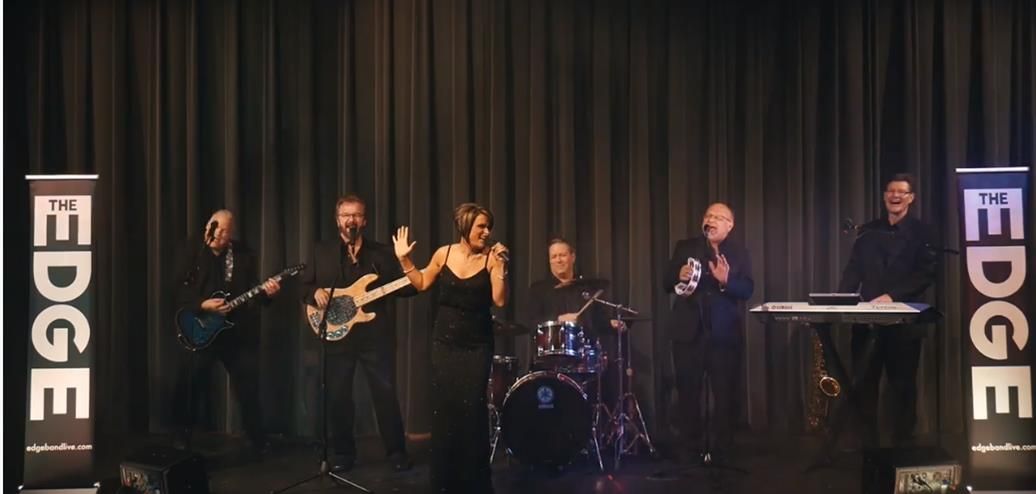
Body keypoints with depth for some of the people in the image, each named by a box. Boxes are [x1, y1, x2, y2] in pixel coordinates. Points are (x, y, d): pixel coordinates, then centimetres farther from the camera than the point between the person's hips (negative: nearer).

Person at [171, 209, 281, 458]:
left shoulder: (243, 254, 3)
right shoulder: (191, 249, -2)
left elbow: (252, 290, 5)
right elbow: (179, 289, -8)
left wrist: (266, 291, -16)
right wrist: (202, 305, -21)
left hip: (238, 329, 2)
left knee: (248, 383, 8)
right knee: (191, 384, 2)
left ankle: (256, 438, 21)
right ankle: (182, 437, 18)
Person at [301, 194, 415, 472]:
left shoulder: (382, 252, 8)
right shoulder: (321, 252, 10)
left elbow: (403, 288, 5)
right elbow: (305, 288, 10)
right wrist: (316, 292, -12)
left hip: (376, 334, 0)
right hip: (337, 334, 1)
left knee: (386, 394, 1)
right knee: (337, 396, 4)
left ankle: (397, 452, 12)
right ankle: (343, 454, 18)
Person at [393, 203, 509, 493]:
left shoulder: (491, 258, -8)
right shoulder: (444, 254, -1)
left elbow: (499, 301, -15)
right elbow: (422, 284, 13)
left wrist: (500, 266, -23)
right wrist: (404, 259, 3)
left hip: (477, 345, -2)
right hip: (444, 342, 2)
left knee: (472, 409, -4)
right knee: (444, 408, 6)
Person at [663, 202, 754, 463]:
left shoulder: (739, 253, 6)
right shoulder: (685, 248, 9)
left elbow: (747, 289, -6)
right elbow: (666, 282, 5)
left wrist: (727, 281, -25)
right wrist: (679, 276, -17)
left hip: (725, 334, -1)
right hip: (689, 331, 1)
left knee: (725, 394, 1)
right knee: (688, 392, 5)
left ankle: (721, 450, 11)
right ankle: (691, 449, 16)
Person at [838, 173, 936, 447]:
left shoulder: (920, 232, 2)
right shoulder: (868, 231, 13)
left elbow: (926, 274, -8)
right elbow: (853, 271, 9)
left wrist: (892, 296, -19)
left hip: (905, 320, -3)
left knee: (903, 385, 4)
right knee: (863, 384, 3)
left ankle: (902, 445, 14)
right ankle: (865, 444, 12)